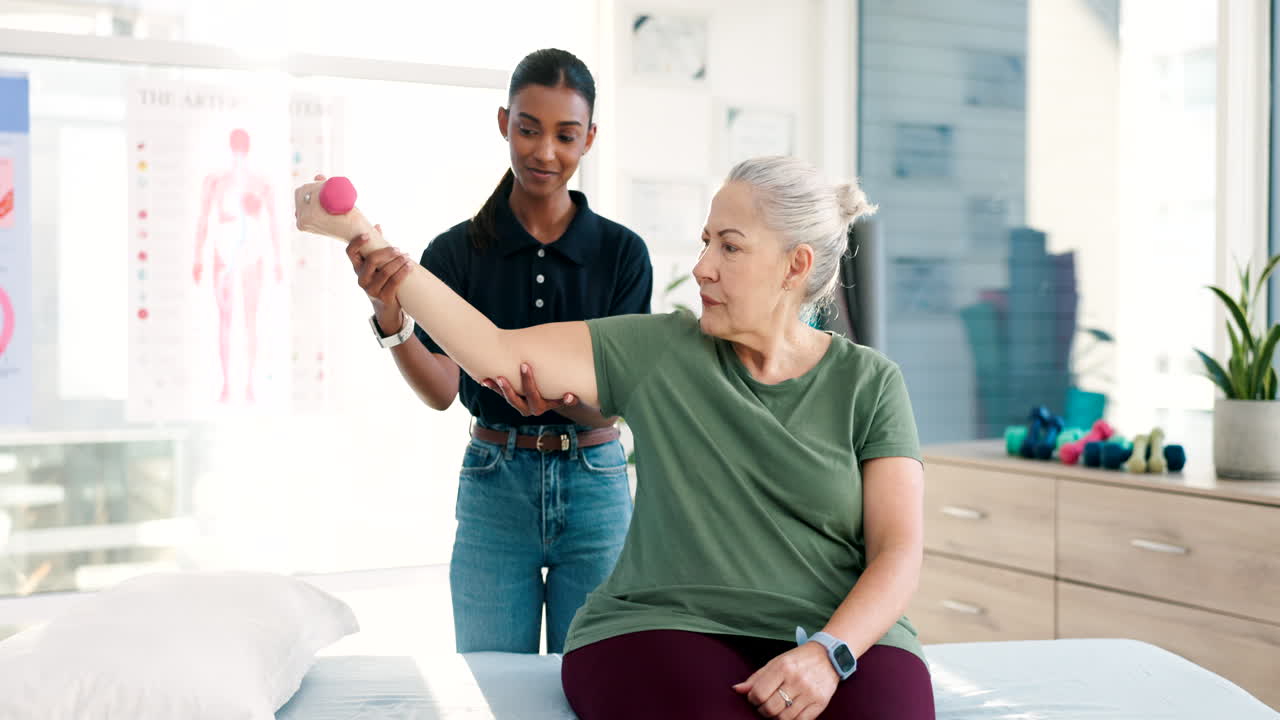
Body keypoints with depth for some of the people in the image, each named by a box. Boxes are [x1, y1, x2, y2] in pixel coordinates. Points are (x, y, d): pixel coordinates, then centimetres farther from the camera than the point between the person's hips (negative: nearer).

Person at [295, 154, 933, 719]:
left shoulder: (868, 384, 6)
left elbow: (898, 552, 0)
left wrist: (827, 653, -18)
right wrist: (362, 234, -2)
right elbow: (498, 353, 1)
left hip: (844, 636, 1)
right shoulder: (659, 352, 7)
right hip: (666, 629, 0)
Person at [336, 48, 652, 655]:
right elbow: (441, 390, -12)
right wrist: (390, 319, -30)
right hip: (495, 486, 0)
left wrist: (560, 398, -29)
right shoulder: (456, 251, -3)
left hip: (594, 485, 0)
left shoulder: (622, 252, -3)